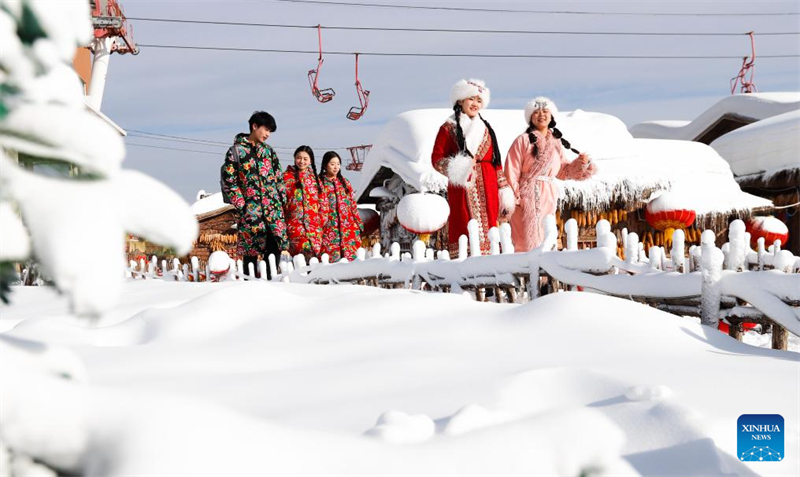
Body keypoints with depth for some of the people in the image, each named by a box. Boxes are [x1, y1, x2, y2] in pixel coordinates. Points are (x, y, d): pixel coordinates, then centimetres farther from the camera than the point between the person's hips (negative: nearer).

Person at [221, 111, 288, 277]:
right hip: (250, 209, -5)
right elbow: (229, 181, -5)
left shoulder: (268, 150, 16)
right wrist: (241, 204, -10)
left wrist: (282, 198, 9)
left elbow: (279, 177, 19)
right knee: (251, 250, -3)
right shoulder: (236, 151, -1)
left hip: (274, 207, 5)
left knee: (275, 247, 1)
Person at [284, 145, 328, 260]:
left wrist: (322, 218, 10)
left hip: (314, 224, 4)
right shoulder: (287, 176, 4)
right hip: (295, 222, -4)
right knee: (304, 249, -21)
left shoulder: (314, 177, 18)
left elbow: (322, 201, 19)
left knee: (315, 252, -4)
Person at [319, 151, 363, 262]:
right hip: (329, 229, -4)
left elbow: (353, 205, 17)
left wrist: (359, 224, 11)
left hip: (349, 229, 4)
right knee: (332, 261, -5)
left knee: (352, 259, -1)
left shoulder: (345, 183, 16)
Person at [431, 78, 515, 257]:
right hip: (462, 188, -4)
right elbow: (436, 159, 0)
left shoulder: (486, 129, 20)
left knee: (488, 227, 0)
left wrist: (504, 189, 11)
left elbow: (496, 161, 19)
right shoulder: (449, 128, 6)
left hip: (487, 189, 4)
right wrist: (455, 167, -18)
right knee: (465, 229, -11)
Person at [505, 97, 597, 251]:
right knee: (529, 240, -8)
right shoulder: (524, 140, -5)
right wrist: (513, 198, -14)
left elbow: (562, 171, 18)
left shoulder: (556, 142, 12)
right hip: (527, 195, -5)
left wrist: (580, 164, 1)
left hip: (548, 197, 5)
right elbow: (512, 171, -8)